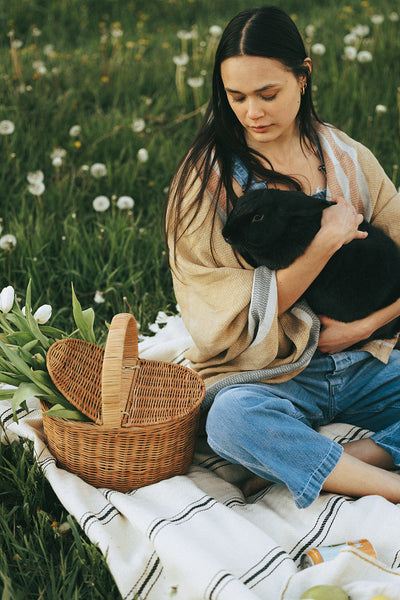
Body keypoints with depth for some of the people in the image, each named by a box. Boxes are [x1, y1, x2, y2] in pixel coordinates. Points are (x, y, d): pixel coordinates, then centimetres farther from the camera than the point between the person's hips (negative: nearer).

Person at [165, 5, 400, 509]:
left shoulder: (349, 159, 6)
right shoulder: (208, 178, -6)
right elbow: (239, 316, -11)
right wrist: (327, 239, -17)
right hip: (264, 375, -3)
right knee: (232, 419, -38)